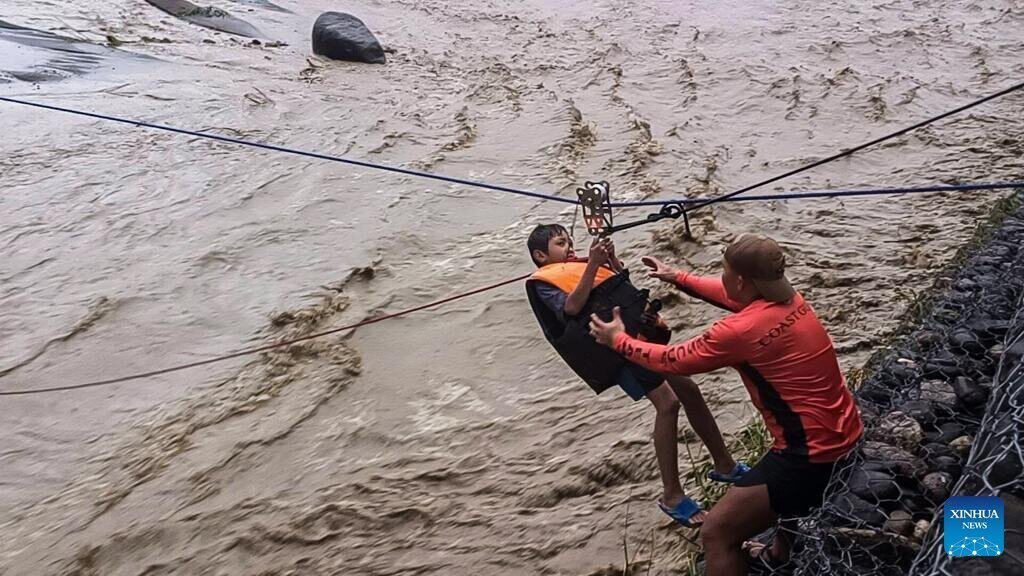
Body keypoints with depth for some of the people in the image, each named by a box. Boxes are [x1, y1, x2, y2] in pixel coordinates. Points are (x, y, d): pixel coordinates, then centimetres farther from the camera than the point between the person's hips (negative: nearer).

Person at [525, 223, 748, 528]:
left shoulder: (579, 266, 26)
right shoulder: (542, 282, 5)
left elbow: (624, 289, 23)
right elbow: (571, 307, -14)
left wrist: (612, 260, 9)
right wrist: (592, 265, -15)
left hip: (640, 328, 8)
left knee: (689, 389, 10)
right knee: (667, 402, -17)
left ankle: (724, 464, 28)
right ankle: (671, 496, -8)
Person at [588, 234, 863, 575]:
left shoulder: (743, 330, -22)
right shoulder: (788, 298, 2)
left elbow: (673, 361, -7)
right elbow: (728, 295, 22)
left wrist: (618, 340, 7)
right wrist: (677, 277, 30)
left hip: (815, 456, -10)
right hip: (846, 435, 10)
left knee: (717, 533, -2)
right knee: (781, 481, 41)